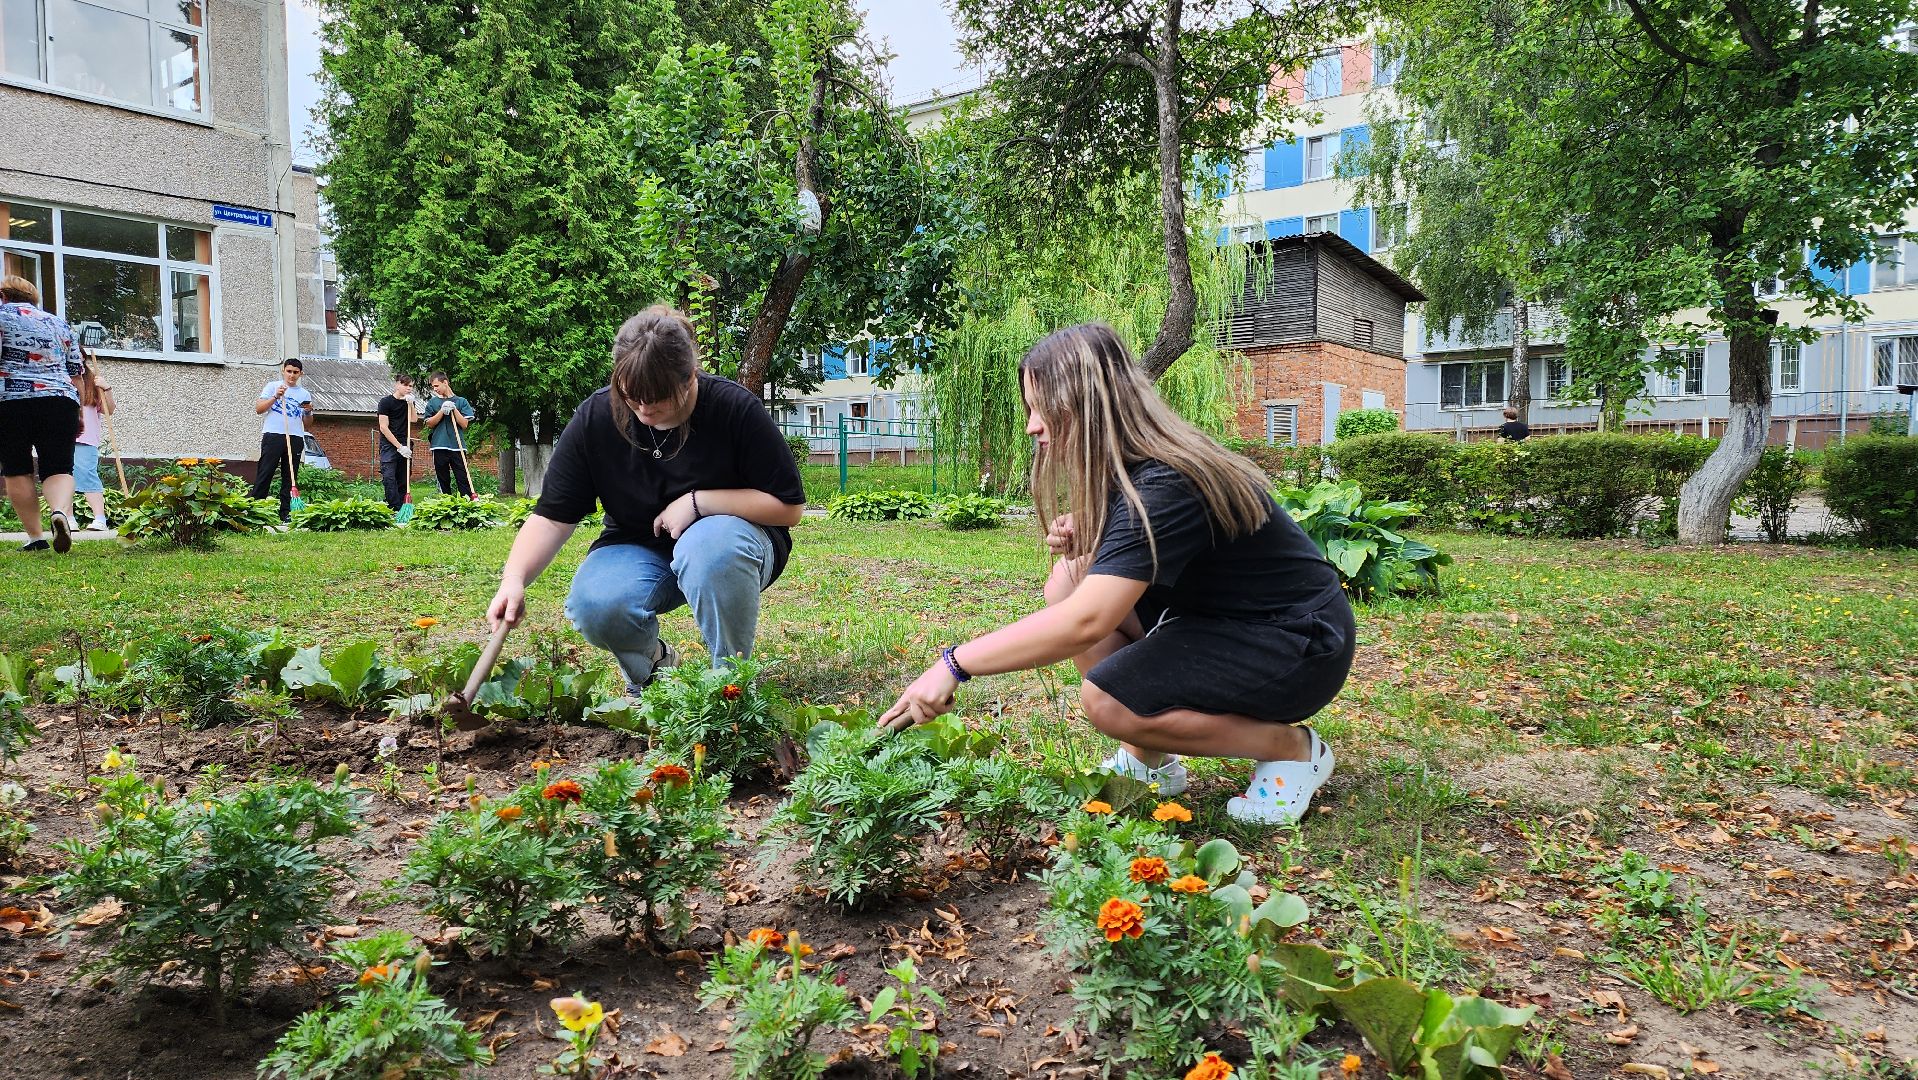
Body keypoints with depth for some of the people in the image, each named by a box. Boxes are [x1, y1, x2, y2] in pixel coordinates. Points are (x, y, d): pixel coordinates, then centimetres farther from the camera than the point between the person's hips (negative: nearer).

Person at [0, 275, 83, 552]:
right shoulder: (59, 322, 20)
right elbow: (76, 372, 19)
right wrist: (78, 412, 25)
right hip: (60, 402, 3)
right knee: (59, 469, 0)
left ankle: (35, 537, 4)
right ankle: (61, 512, -30)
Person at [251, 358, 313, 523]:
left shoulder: (305, 394, 17)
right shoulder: (273, 387, 9)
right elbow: (258, 408, 0)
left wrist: (308, 412, -3)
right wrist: (275, 397, -11)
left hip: (295, 439, 3)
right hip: (273, 435, -3)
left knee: (291, 476, 3)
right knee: (264, 474, -6)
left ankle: (286, 513, 6)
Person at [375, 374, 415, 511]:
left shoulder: (409, 402, 15)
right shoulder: (386, 402, -2)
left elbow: (413, 420, -1)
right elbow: (383, 427, -8)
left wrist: (410, 403, -13)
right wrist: (399, 447, -12)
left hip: (405, 446, 5)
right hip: (389, 445, -5)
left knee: (403, 480, 3)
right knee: (389, 477, -16)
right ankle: (395, 509, -20)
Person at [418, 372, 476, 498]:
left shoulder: (461, 401, 8)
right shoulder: (432, 402, 11)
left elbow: (464, 424, 2)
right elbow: (429, 423, 4)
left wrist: (454, 409, -10)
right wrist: (442, 411, -8)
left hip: (458, 446, -1)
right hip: (439, 446, 1)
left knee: (464, 480, -6)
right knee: (443, 480, 5)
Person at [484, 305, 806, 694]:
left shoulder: (734, 408, -20)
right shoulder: (596, 416, -13)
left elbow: (789, 506, -15)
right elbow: (552, 516, -11)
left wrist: (698, 502, -24)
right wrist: (514, 578, -28)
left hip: (725, 540, -2)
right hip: (637, 550, 2)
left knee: (713, 543, -38)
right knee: (592, 606, -30)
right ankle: (652, 665, 6)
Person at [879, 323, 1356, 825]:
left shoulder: (1163, 487, -29)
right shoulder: (1126, 469, 0)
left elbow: (1084, 621, -37)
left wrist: (954, 664, -32)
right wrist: (1078, 545, -10)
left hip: (1305, 647, -9)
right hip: (1223, 615, 9)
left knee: (1107, 699, -25)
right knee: (1067, 583, -4)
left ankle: (1292, 748, -4)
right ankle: (1149, 761, 5)